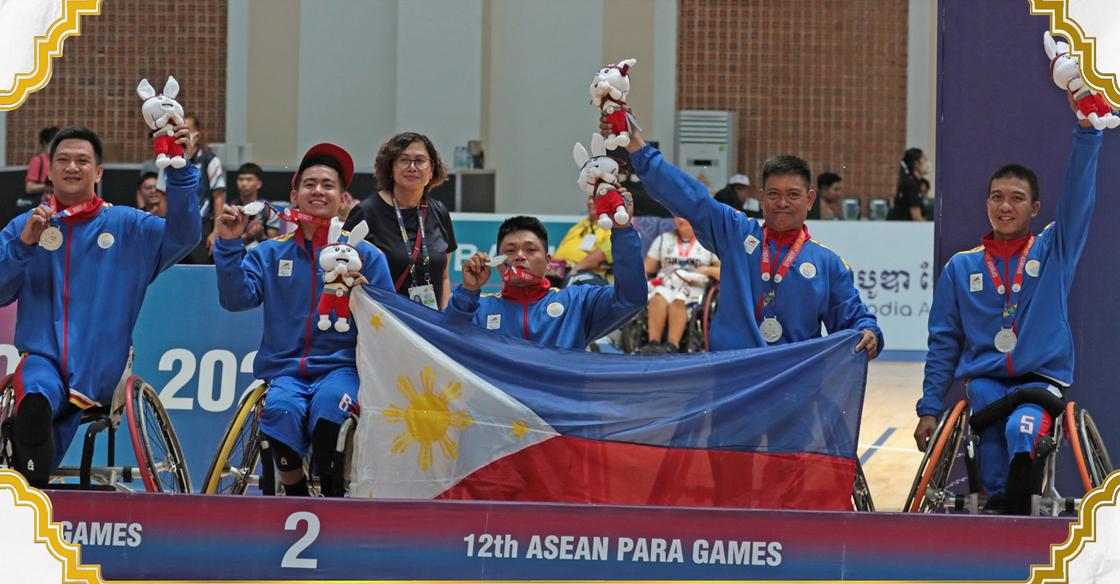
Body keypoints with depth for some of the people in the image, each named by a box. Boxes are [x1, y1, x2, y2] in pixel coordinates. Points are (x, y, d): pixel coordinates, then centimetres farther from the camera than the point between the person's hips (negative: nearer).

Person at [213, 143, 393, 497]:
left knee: (329, 401, -35)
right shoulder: (269, 254, 15)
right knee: (281, 409, -32)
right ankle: (296, 497, -8)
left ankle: (334, 498, -14)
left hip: (341, 366, -1)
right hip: (285, 370, 1)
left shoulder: (364, 255, 10)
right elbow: (236, 299, 1)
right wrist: (229, 245, -9)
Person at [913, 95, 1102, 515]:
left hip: (1042, 381, -1)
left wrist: (1086, 127, -20)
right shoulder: (961, 268, 11)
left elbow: (1079, 194, -7)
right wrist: (929, 409, 7)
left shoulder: (1053, 251, 6)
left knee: (1022, 428, -33)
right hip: (985, 380, 1)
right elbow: (943, 343, 13)